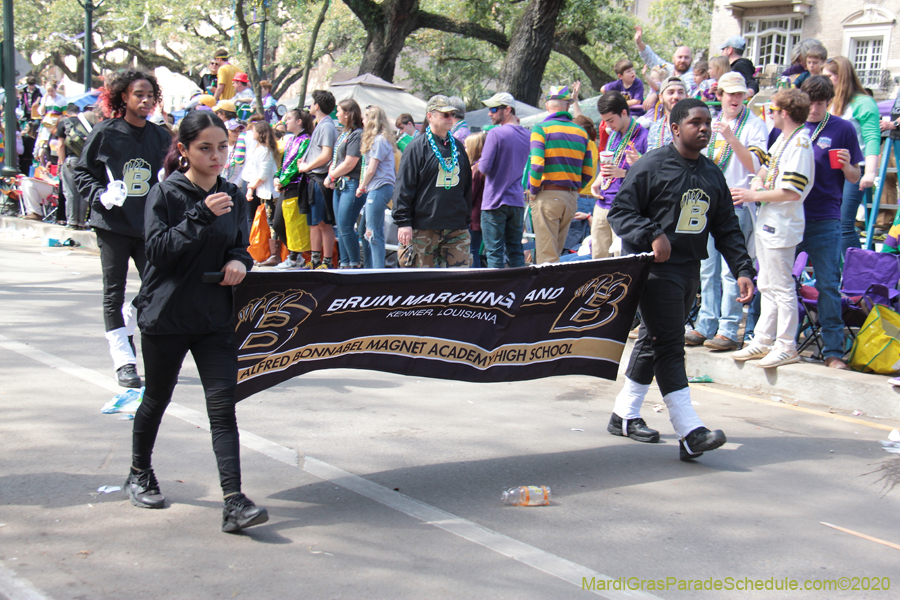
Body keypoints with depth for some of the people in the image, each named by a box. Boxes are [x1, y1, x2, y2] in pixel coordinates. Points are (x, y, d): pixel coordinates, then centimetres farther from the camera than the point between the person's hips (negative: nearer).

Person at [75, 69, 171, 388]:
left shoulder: (161, 136, 8)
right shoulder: (105, 133, -2)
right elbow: (82, 172, 3)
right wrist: (99, 195, -13)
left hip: (149, 226, 3)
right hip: (113, 225, -3)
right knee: (114, 292, 1)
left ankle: (126, 326, 31)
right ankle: (123, 361, 9)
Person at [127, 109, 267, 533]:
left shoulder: (232, 196, 5)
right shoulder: (166, 194, -8)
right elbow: (158, 250, -18)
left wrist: (238, 260, -6)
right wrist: (202, 216, -26)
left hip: (216, 318, 3)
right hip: (166, 317, -3)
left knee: (222, 405, -7)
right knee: (157, 399, 15)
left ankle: (234, 502, -10)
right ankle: (139, 475, 40)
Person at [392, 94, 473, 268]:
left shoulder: (458, 146, 15)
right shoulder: (417, 147, -3)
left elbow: (467, 186, 22)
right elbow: (404, 187, -6)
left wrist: (466, 219, 19)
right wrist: (403, 222, -12)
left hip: (456, 229, 5)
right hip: (423, 228, -5)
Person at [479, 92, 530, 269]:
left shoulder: (496, 133, -13)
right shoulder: (527, 135, 8)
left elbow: (484, 167, -16)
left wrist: (479, 163, 4)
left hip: (494, 201, -6)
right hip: (517, 201, 6)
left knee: (494, 253, -2)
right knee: (516, 251, 12)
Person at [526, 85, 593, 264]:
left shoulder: (540, 128, -4)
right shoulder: (581, 132, 10)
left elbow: (536, 164, -16)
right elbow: (588, 172, 9)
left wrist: (533, 191, -3)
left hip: (547, 196, -5)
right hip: (572, 199, 5)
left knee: (546, 257, -4)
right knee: (556, 253, 14)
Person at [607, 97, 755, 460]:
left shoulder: (713, 175, 13)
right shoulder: (651, 166, -8)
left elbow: (726, 228, 16)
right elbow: (620, 211, -10)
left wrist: (743, 269, 5)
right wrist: (654, 235, -25)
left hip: (689, 270, 8)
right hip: (655, 269, -8)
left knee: (653, 341, 16)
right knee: (669, 347, -11)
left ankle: (625, 415, 29)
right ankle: (690, 433, -14)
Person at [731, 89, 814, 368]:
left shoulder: (799, 143, -18)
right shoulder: (782, 139, 12)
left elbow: (793, 192, -24)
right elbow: (768, 168, 25)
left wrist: (754, 196, -17)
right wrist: (758, 182, 2)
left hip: (782, 225, -10)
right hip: (767, 220, 10)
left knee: (782, 287, -3)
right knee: (767, 286, 16)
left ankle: (786, 347, 6)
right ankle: (763, 341, 24)